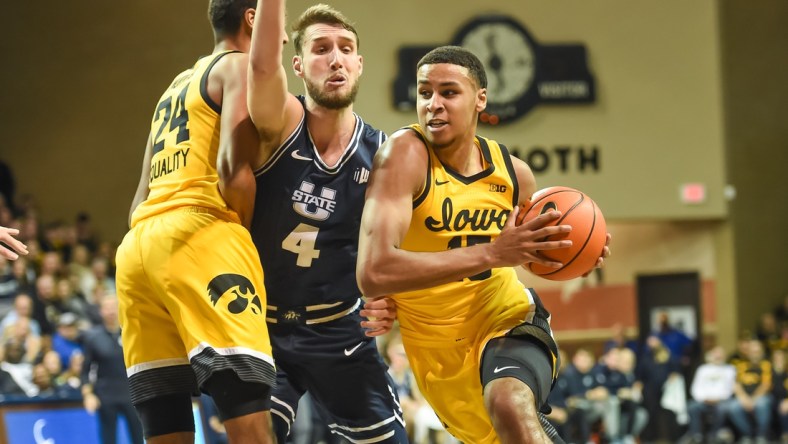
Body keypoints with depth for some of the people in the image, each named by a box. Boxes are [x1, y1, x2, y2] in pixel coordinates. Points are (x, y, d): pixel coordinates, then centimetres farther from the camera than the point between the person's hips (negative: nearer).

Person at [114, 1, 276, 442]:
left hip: (136, 246, 8)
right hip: (198, 236, -8)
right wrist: (255, 236, 3)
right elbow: (232, 170, -9)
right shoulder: (241, 66, 6)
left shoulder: (178, 87, 31)